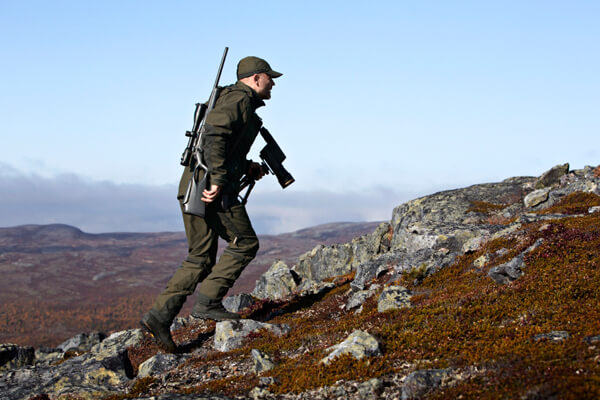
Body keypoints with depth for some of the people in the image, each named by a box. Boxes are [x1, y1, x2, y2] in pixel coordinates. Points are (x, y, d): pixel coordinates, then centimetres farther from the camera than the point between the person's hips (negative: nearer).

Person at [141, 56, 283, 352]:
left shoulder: (234, 101, 26)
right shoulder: (240, 100, -6)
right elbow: (214, 135, -22)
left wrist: (246, 167, 22)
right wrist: (218, 180, -27)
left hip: (193, 186, 10)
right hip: (211, 188, -10)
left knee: (201, 258, 9)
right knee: (245, 244, -1)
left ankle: (160, 315, 1)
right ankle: (207, 302, -5)